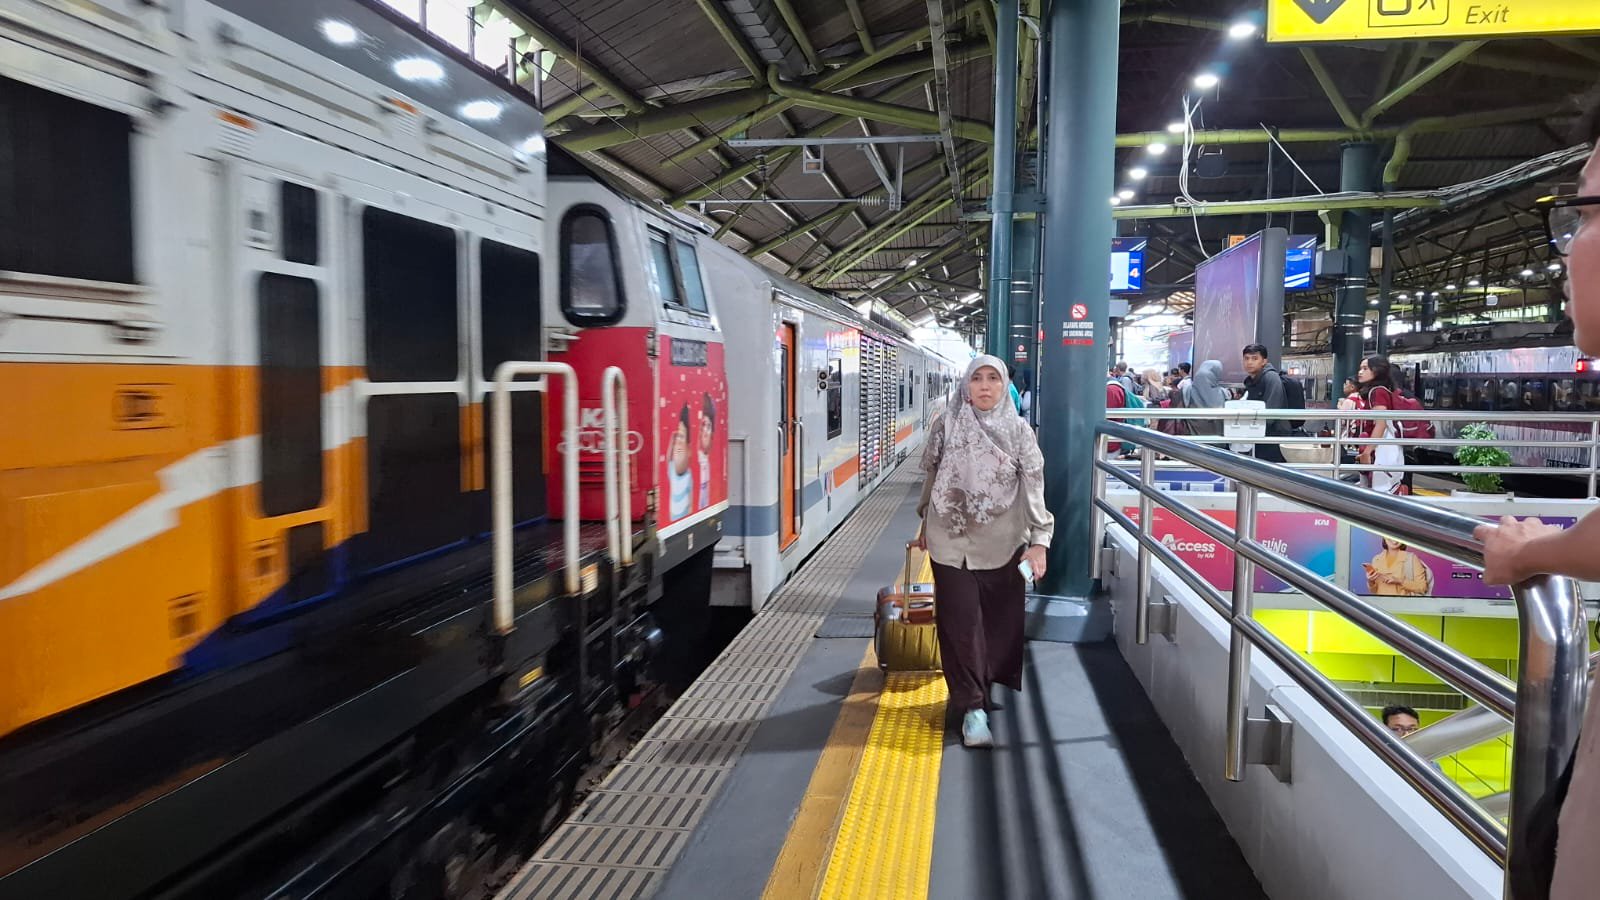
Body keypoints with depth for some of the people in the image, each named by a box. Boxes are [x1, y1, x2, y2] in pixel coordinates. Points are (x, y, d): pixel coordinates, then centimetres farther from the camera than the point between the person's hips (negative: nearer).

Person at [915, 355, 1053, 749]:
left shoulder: (1018, 431, -1)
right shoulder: (946, 426, 0)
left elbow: (1034, 487, -5)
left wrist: (1039, 539, -13)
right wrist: (927, 523, 19)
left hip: (1003, 543, 1)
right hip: (953, 541, 0)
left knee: (1001, 621, 9)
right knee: (961, 623, -4)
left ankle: (987, 683, 33)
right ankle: (972, 706, 2)